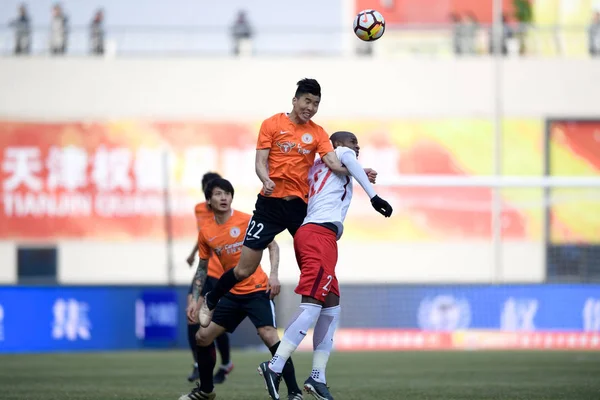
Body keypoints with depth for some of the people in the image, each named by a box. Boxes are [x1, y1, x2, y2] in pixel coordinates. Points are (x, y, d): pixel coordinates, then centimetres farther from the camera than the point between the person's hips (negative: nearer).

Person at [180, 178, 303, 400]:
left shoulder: (246, 220, -10)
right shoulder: (206, 232, 3)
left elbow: (272, 246, -3)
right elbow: (202, 268, 14)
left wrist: (274, 275, -17)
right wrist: (195, 301, 8)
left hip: (257, 290, -6)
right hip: (232, 294, 6)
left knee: (269, 336, -23)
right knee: (203, 336, 6)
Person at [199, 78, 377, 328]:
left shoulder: (318, 133, 7)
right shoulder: (272, 125, 1)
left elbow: (334, 163, -5)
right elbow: (260, 162, -4)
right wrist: (266, 181, -25)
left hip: (300, 205, 3)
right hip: (270, 203, -3)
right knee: (244, 270, -1)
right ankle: (210, 302, 23)